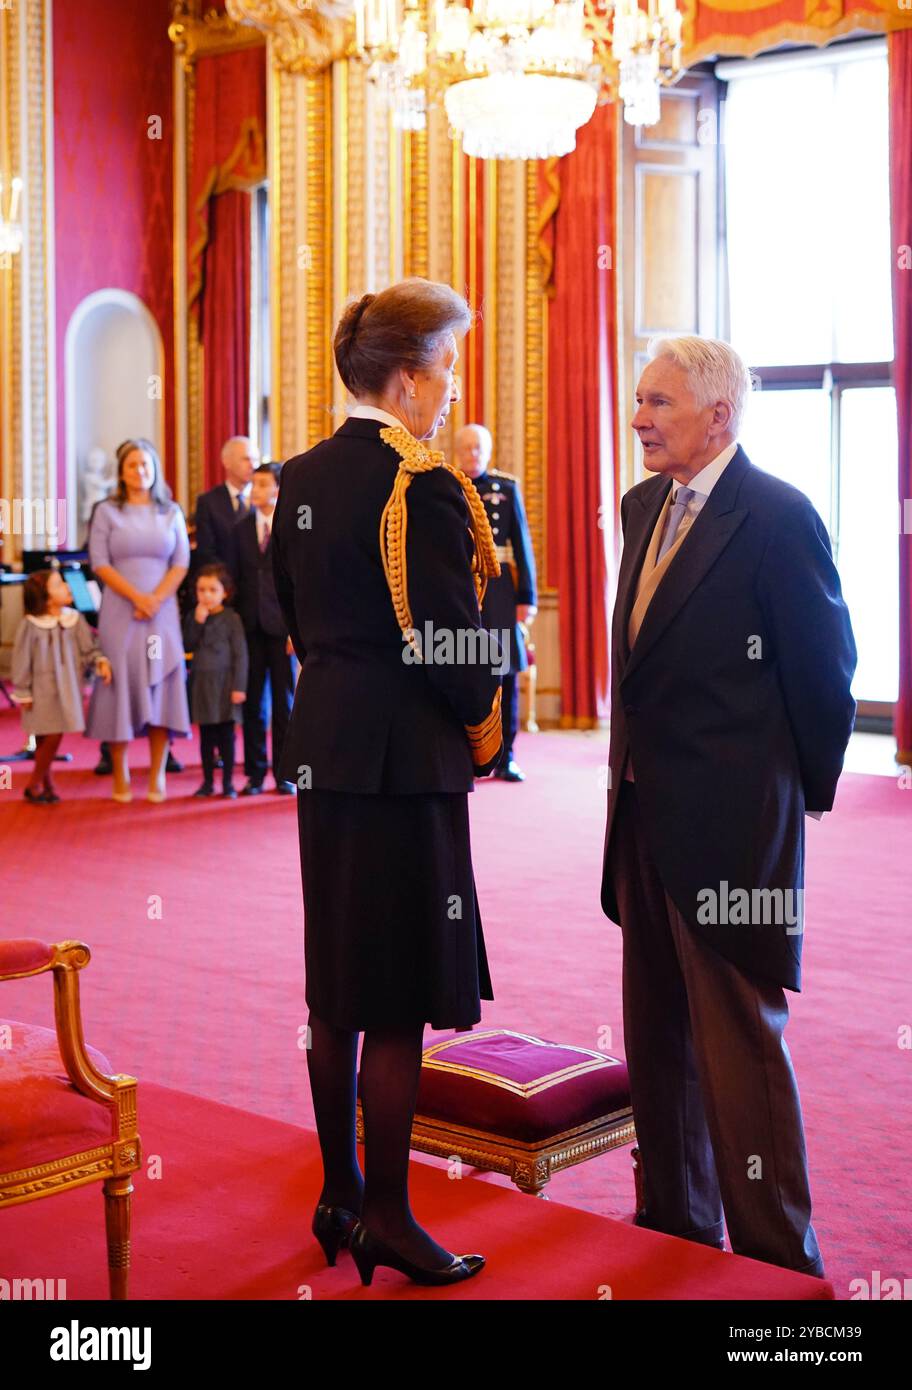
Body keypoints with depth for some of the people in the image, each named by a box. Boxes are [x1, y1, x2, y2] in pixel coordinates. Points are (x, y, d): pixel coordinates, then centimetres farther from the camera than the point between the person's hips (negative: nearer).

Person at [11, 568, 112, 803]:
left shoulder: (75, 619, -1)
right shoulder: (30, 625, -13)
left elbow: (89, 648, 3)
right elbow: (21, 660, -7)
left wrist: (101, 662, -18)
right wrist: (23, 693, -4)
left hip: (67, 691, 4)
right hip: (42, 692, -4)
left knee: (53, 737, 6)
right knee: (48, 738, -3)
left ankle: (43, 784, 22)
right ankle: (36, 784, 15)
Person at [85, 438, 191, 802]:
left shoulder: (171, 512, 10)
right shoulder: (106, 512, 5)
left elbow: (181, 563, 4)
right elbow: (100, 563, -3)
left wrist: (156, 599, -10)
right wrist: (136, 597, -12)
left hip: (162, 611, 1)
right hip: (120, 612, -1)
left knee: (160, 687, -2)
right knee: (122, 685, -2)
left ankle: (157, 777, 1)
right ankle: (120, 776, 5)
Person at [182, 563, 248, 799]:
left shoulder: (231, 619, -5)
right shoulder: (193, 618, 7)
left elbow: (240, 654, -7)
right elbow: (187, 646, -3)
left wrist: (239, 687, -11)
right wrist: (197, 622, -14)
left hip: (224, 684, -4)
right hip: (201, 684, 4)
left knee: (226, 735, 2)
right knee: (206, 736, 9)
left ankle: (227, 782, 9)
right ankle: (208, 782, 17)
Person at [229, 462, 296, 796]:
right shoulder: (242, 528, 10)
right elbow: (236, 577, 9)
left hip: (283, 624, -3)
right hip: (250, 624, 3)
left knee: (285, 700, 3)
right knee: (253, 700, 5)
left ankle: (285, 774, 11)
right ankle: (255, 773, 12)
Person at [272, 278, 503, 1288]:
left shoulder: (301, 477, 9)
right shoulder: (422, 484, -16)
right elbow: (449, 637, -16)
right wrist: (483, 722, 1)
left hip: (322, 744, 8)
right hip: (406, 754, -8)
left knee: (336, 985, 16)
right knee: (400, 997, 1)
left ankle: (340, 1194, 27)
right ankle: (386, 1217, 11)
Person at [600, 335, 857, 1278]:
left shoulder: (778, 518, -14)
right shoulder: (645, 506, 11)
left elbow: (823, 667, -10)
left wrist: (803, 787, -1)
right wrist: (635, 765, 13)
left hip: (730, 818, -8)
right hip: (646, 809, 8)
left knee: (739, 1036, -1)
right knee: (658, 1031, 17)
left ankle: (776, 1257, 13)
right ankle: (674, 1218, 33)